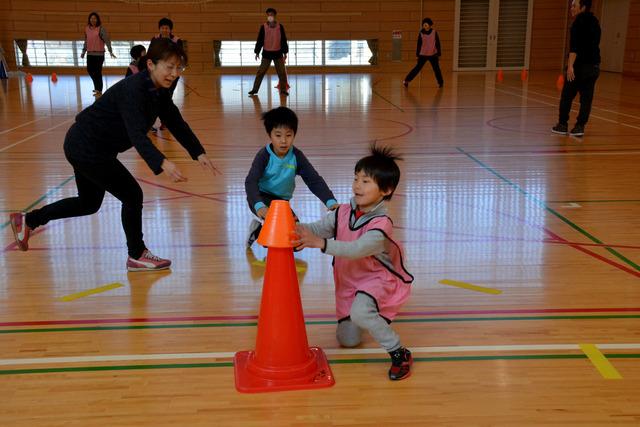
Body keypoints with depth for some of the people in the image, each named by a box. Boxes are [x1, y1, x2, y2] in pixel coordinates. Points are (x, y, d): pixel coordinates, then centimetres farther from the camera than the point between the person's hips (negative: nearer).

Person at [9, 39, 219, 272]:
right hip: (86, 148, -10)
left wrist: (199, 154, -7)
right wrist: (162, 163, -53)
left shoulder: (159, 91, -1)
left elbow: (177, 124, 4)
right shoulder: (133, 90, -28)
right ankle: (137, 256, 12)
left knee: (89, 203, 24)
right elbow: (137, 135, -40)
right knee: (132, 195, -6)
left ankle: (27, 220, 38)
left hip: (86, 147, 10)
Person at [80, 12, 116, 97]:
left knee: (98, 72, -3)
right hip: (90, 53, 6)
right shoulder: (87, 28, 8)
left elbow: (107, 40, -14)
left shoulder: (101, 29, -9)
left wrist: (110, 51, -22)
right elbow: (86, 41, 17)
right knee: (89, 70, 13)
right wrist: (83, 52, 21)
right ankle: (97, 87, 33)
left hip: (99, 54, -6)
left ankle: (99, 91, 9)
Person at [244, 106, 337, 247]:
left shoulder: (297, 156, -13)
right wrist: (259, 206, -50)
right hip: (262, 198, -5)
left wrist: (331, 201, -34)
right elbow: (251, 182, -31)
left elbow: (314, 180, -17)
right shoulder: (264, 155, -21)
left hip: (282, 201, 5)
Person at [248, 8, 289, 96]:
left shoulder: (280, 26, 0)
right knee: (261, 72, -1)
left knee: (282, 72, 4)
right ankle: (255, 89, 3)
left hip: (277, 53, 1)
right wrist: (257, 52, -1)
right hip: (266, 53, -1)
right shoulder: (263, 27, -2)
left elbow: (283, 40, 4)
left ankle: (283, 89, 15)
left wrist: (285, 53, 3)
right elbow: (260, 40, 1)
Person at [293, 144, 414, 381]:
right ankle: (371, 314, 47)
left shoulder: (381, 224, -27)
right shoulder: (344, 213, -9)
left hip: (378, 279, -6)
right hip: (348, 281, 7)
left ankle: (399, 353, -18)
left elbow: (357, 249, -41)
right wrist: (297, 229, -37)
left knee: (359, 313, -38)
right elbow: (318, 228, -16)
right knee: (347, 340, 15)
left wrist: (321, 243, -52)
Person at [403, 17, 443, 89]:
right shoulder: (421, 33, -2)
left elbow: (437, 44, 1)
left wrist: (439, 54, 0)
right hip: (423, 55, 0)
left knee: (436, 69, 3)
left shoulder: (434, 32, -3)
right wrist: (417, 55, 2)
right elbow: (419, 45, 3)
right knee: (418, 68, -3)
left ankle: (440, 82, 17)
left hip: (433, 54, 1)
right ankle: (406, 80, 1)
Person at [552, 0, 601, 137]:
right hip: (594, 66, 7)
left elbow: (574, 46, -20)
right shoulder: (594, 22, 15)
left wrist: (570, 65, -26)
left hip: (580, 65, -7)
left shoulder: (579, 22, -10)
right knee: (586, 97, 4)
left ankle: (563, 125, 10)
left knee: (567, 96, 4)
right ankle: (580, 126, 3)